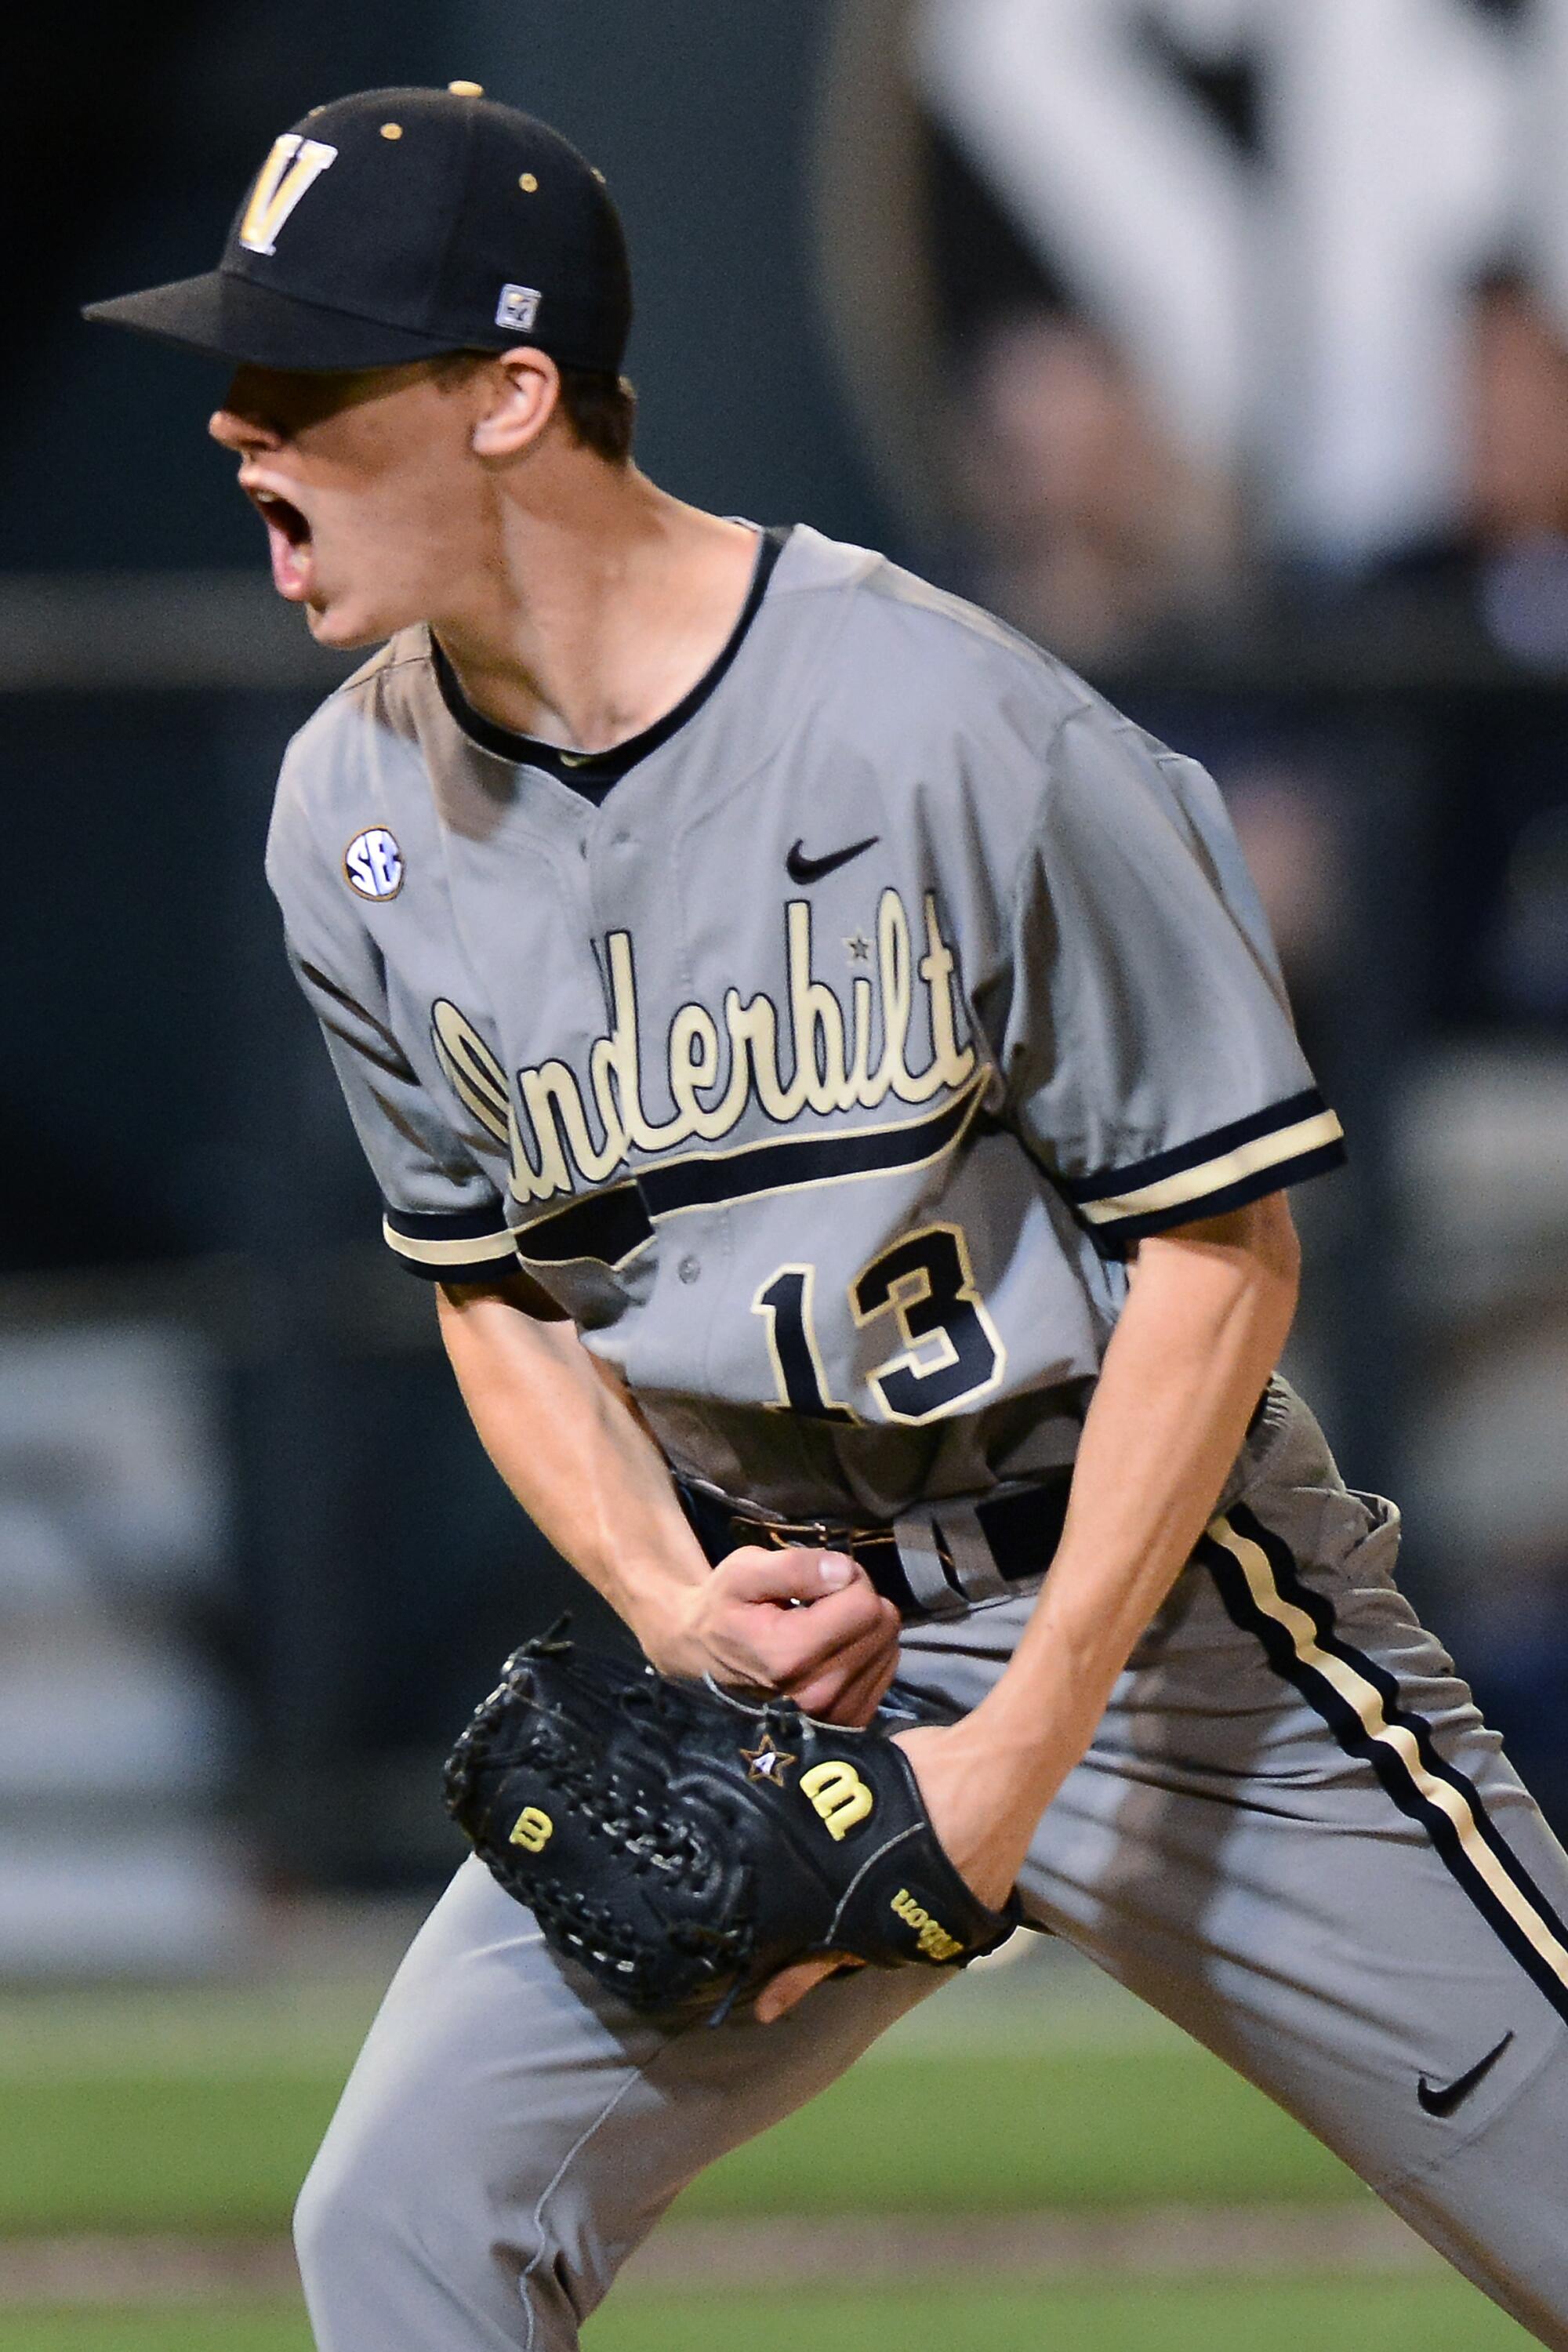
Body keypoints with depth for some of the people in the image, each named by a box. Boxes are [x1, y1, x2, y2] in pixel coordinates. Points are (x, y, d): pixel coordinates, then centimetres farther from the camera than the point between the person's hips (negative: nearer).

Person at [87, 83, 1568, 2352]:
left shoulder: (952, 731, -20)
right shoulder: (357, 821, -2)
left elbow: (1222, 1248, -14)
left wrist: (1022, 1743, -17)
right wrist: (664, 1597, -8)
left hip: (1146, 1595, -5)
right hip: (764, 1631, 5)